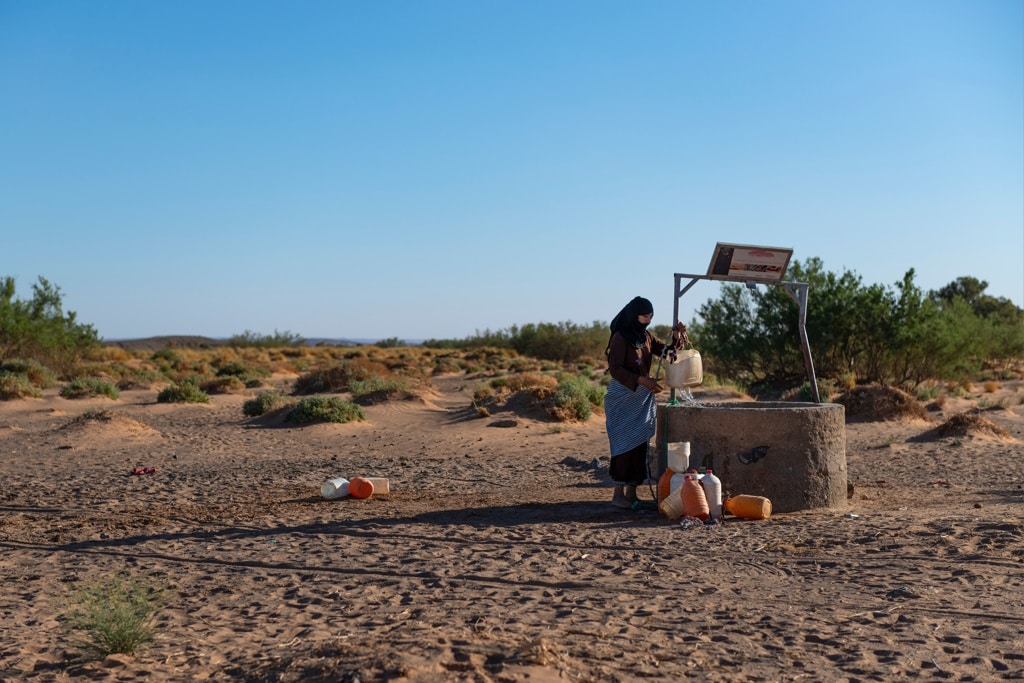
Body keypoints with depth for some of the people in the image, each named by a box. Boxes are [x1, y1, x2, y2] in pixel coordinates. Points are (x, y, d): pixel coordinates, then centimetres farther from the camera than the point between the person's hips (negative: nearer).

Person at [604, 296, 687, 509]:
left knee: (640, 443, 6)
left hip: (643, 397, 7)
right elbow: (615, 369, -17)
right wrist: (642, 380, -24)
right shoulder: (620, 337, -11)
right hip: (623, 397, -7)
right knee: (625, 443, -6)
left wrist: (677, 336, -7)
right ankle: (618, 493, 0)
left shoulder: (646, 337, 10)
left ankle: (632, 492, 11)